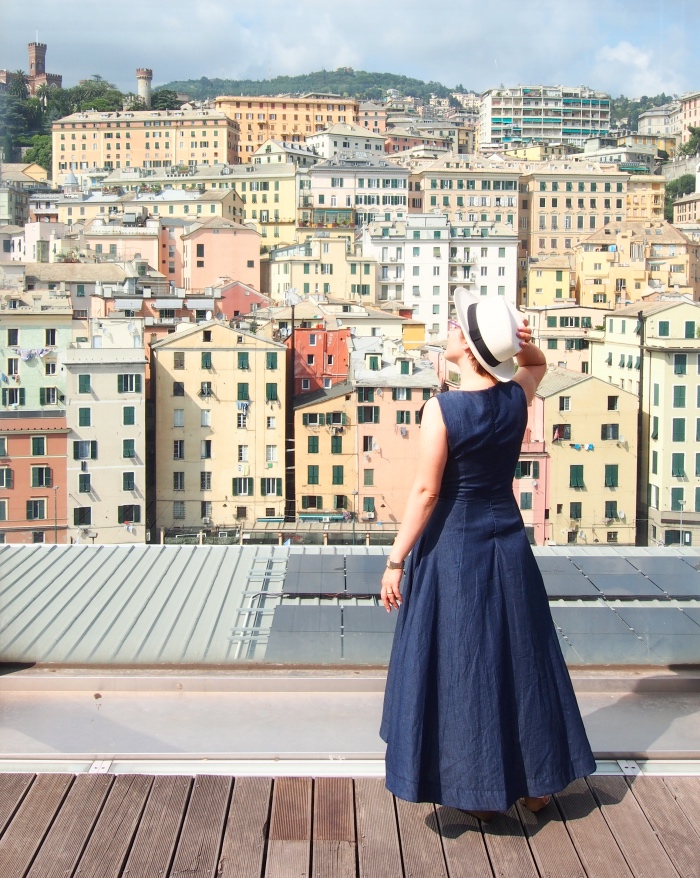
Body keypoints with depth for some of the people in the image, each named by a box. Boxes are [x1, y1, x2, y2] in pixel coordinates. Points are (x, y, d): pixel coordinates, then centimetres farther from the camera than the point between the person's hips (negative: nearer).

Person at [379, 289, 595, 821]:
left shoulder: (442, 409, -19)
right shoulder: (517, 398, -3)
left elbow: (426, 492, -18)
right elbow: (537, 363, 21)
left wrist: (396, 561, -11)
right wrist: (520, 342, -2)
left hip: (453, 546, -5)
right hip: (507, 542, 5)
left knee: (461, 663, 6)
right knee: (520, 657, 16)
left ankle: (477, 792, 16)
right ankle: (536, 780, 28)